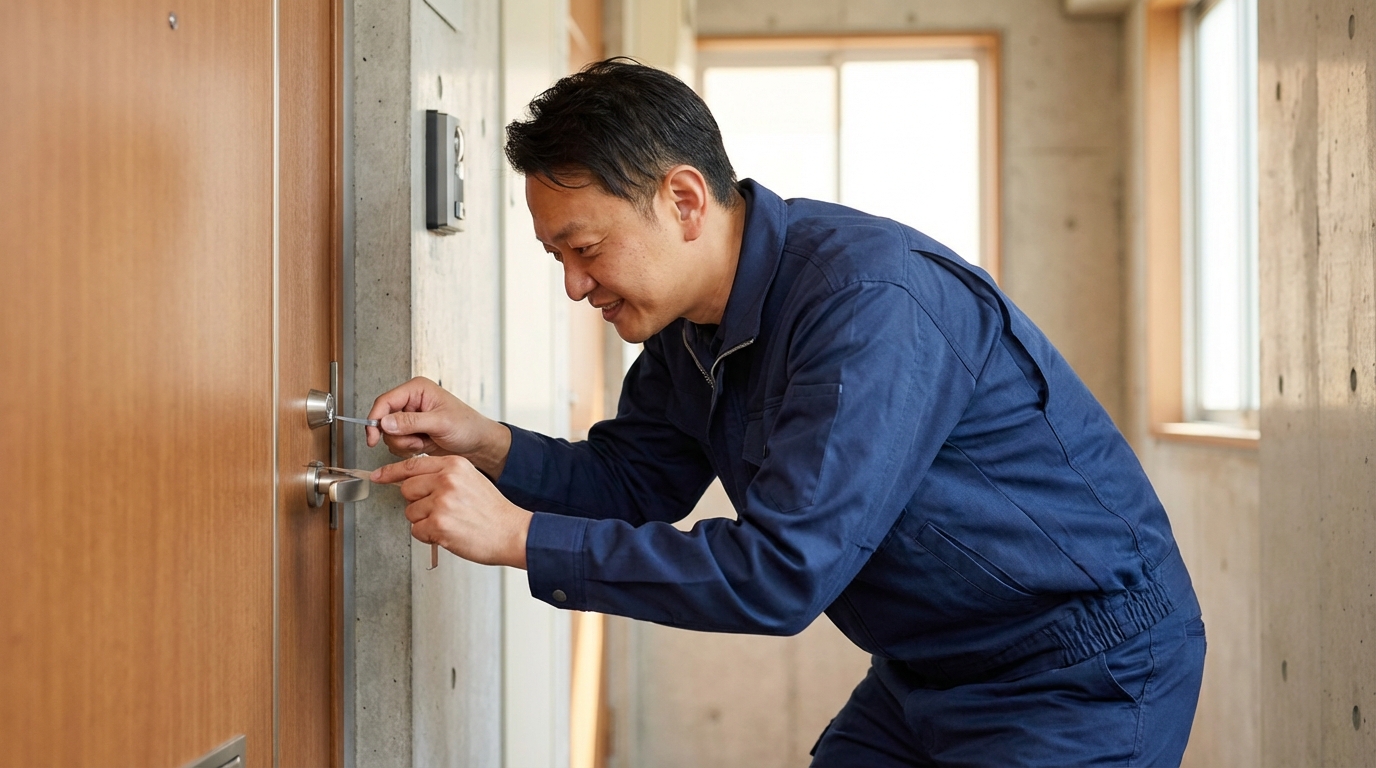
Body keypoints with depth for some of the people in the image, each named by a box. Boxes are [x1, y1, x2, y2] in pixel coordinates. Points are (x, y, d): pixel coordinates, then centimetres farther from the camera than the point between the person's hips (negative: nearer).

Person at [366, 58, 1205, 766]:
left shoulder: (874, 300, -30)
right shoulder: (689, 323, -1)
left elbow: (782, 574, -33)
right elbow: (632, 482, 10)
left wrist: (518, 537, -29)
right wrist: (485, 443, -9)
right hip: (930, 668, 8)